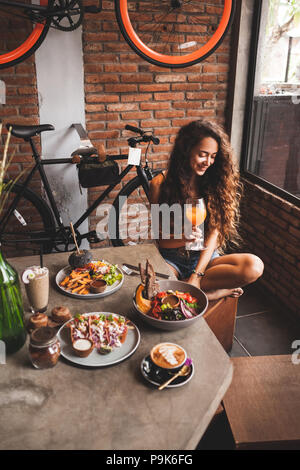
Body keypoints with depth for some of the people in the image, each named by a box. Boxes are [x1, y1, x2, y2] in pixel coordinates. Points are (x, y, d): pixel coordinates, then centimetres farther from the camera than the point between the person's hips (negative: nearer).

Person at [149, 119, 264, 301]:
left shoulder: (215, 181, 1)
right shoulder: (161, 183, -4)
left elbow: (214, 233, -6)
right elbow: (159, 239, -1)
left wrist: (196, 275, -17)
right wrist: (182, 238, -24)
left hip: (206, 257, 3)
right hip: (172, 259, -2)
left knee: (254, 266, -27)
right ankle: (215, 291, -19)